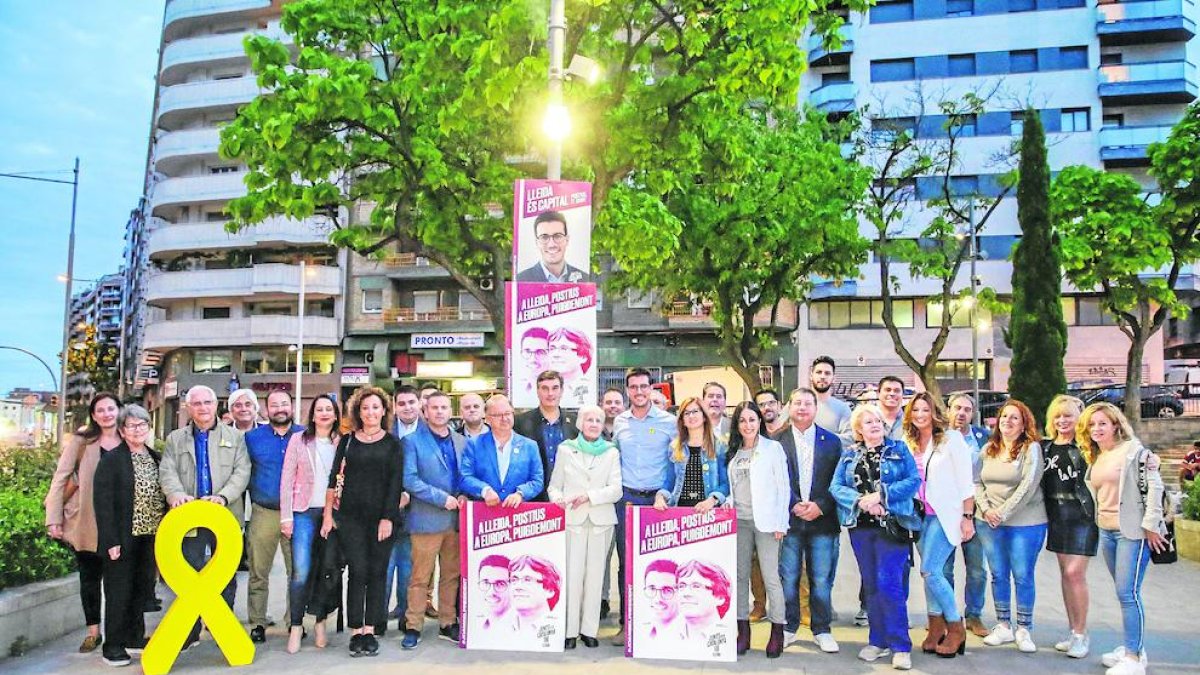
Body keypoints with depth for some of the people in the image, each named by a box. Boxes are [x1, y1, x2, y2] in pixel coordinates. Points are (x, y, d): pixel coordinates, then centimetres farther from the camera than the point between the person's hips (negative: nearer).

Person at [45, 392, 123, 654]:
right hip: (86, 521, -1)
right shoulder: (81, 442, -3)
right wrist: (54, 519, -7)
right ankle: (93, 632, 21)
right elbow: (60, 478, -2)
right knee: (90, 576, 9)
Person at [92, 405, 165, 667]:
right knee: (119, 591, 3)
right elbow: (102, 502, -12)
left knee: (143, 589, 13)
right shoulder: (111, 460, -8)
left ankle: (135, 637, 26)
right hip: (124, 538, -5)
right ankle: (113, 645, 14)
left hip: (150, 536, 6)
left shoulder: (155, 457, 10)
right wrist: (111, 541, -17)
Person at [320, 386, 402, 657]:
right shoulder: (347, 441, 8)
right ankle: (356, 631, 5)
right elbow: (334, 479, 7)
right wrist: (328, 514, 1)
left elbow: (395, 483, 0)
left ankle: (370, 630, 12)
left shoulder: (392, 444, 5)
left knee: (377, 573, 3)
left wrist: (388, 518, -7)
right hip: (351, 516, 0)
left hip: (381, 517, 0)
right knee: (358, 571, -3)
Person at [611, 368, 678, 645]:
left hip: (656, 499, -2)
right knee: (625, 562, 4)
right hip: (626, 498, 3)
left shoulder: (668, 421, -1)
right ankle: (627, 623, 13)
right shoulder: (619, 422, 9)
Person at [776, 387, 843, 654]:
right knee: (788, 579, 5)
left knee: (822, 580, 4)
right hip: (788, 519, -1)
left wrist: (820, 506, -8)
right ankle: (788, 627, 19)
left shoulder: (832, 441, 7)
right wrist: (793, 506, -10)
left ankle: (821, 630, 18)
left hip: (822, 520, 1)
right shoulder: (777, 441, 3)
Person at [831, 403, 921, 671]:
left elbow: (913, 480, -7)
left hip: (892, 525, -4)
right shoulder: (849, 455, 11)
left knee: (889, 584, -10)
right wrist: (862, 501, -15)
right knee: (871, 586, 9)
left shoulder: (899, 450, 4)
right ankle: (878, 641, 19)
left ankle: (900, 646, -1)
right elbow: (836, 487, 1)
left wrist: (881, 495, -17)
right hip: (860, 527, 4)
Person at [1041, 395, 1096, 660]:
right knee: (1066, 573, 10)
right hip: (1057, 516, 6)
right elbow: (1042, 482, 17)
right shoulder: (1047, 447, 9)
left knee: (1075, 573, -7)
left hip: (1082, 515, -6)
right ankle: (1073, 631, 20)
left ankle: (1081, 634, 5)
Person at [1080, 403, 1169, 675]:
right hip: (1106, 532, 7)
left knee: (1128, 593, -7)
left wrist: (1151, 526, -15)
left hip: (1132, 531, -7)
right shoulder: (1094, 458, 12)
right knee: (1124, 592, 13)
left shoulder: (1134, 450, -9)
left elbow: (1154, 486, -13)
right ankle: (1132, 646, 23)